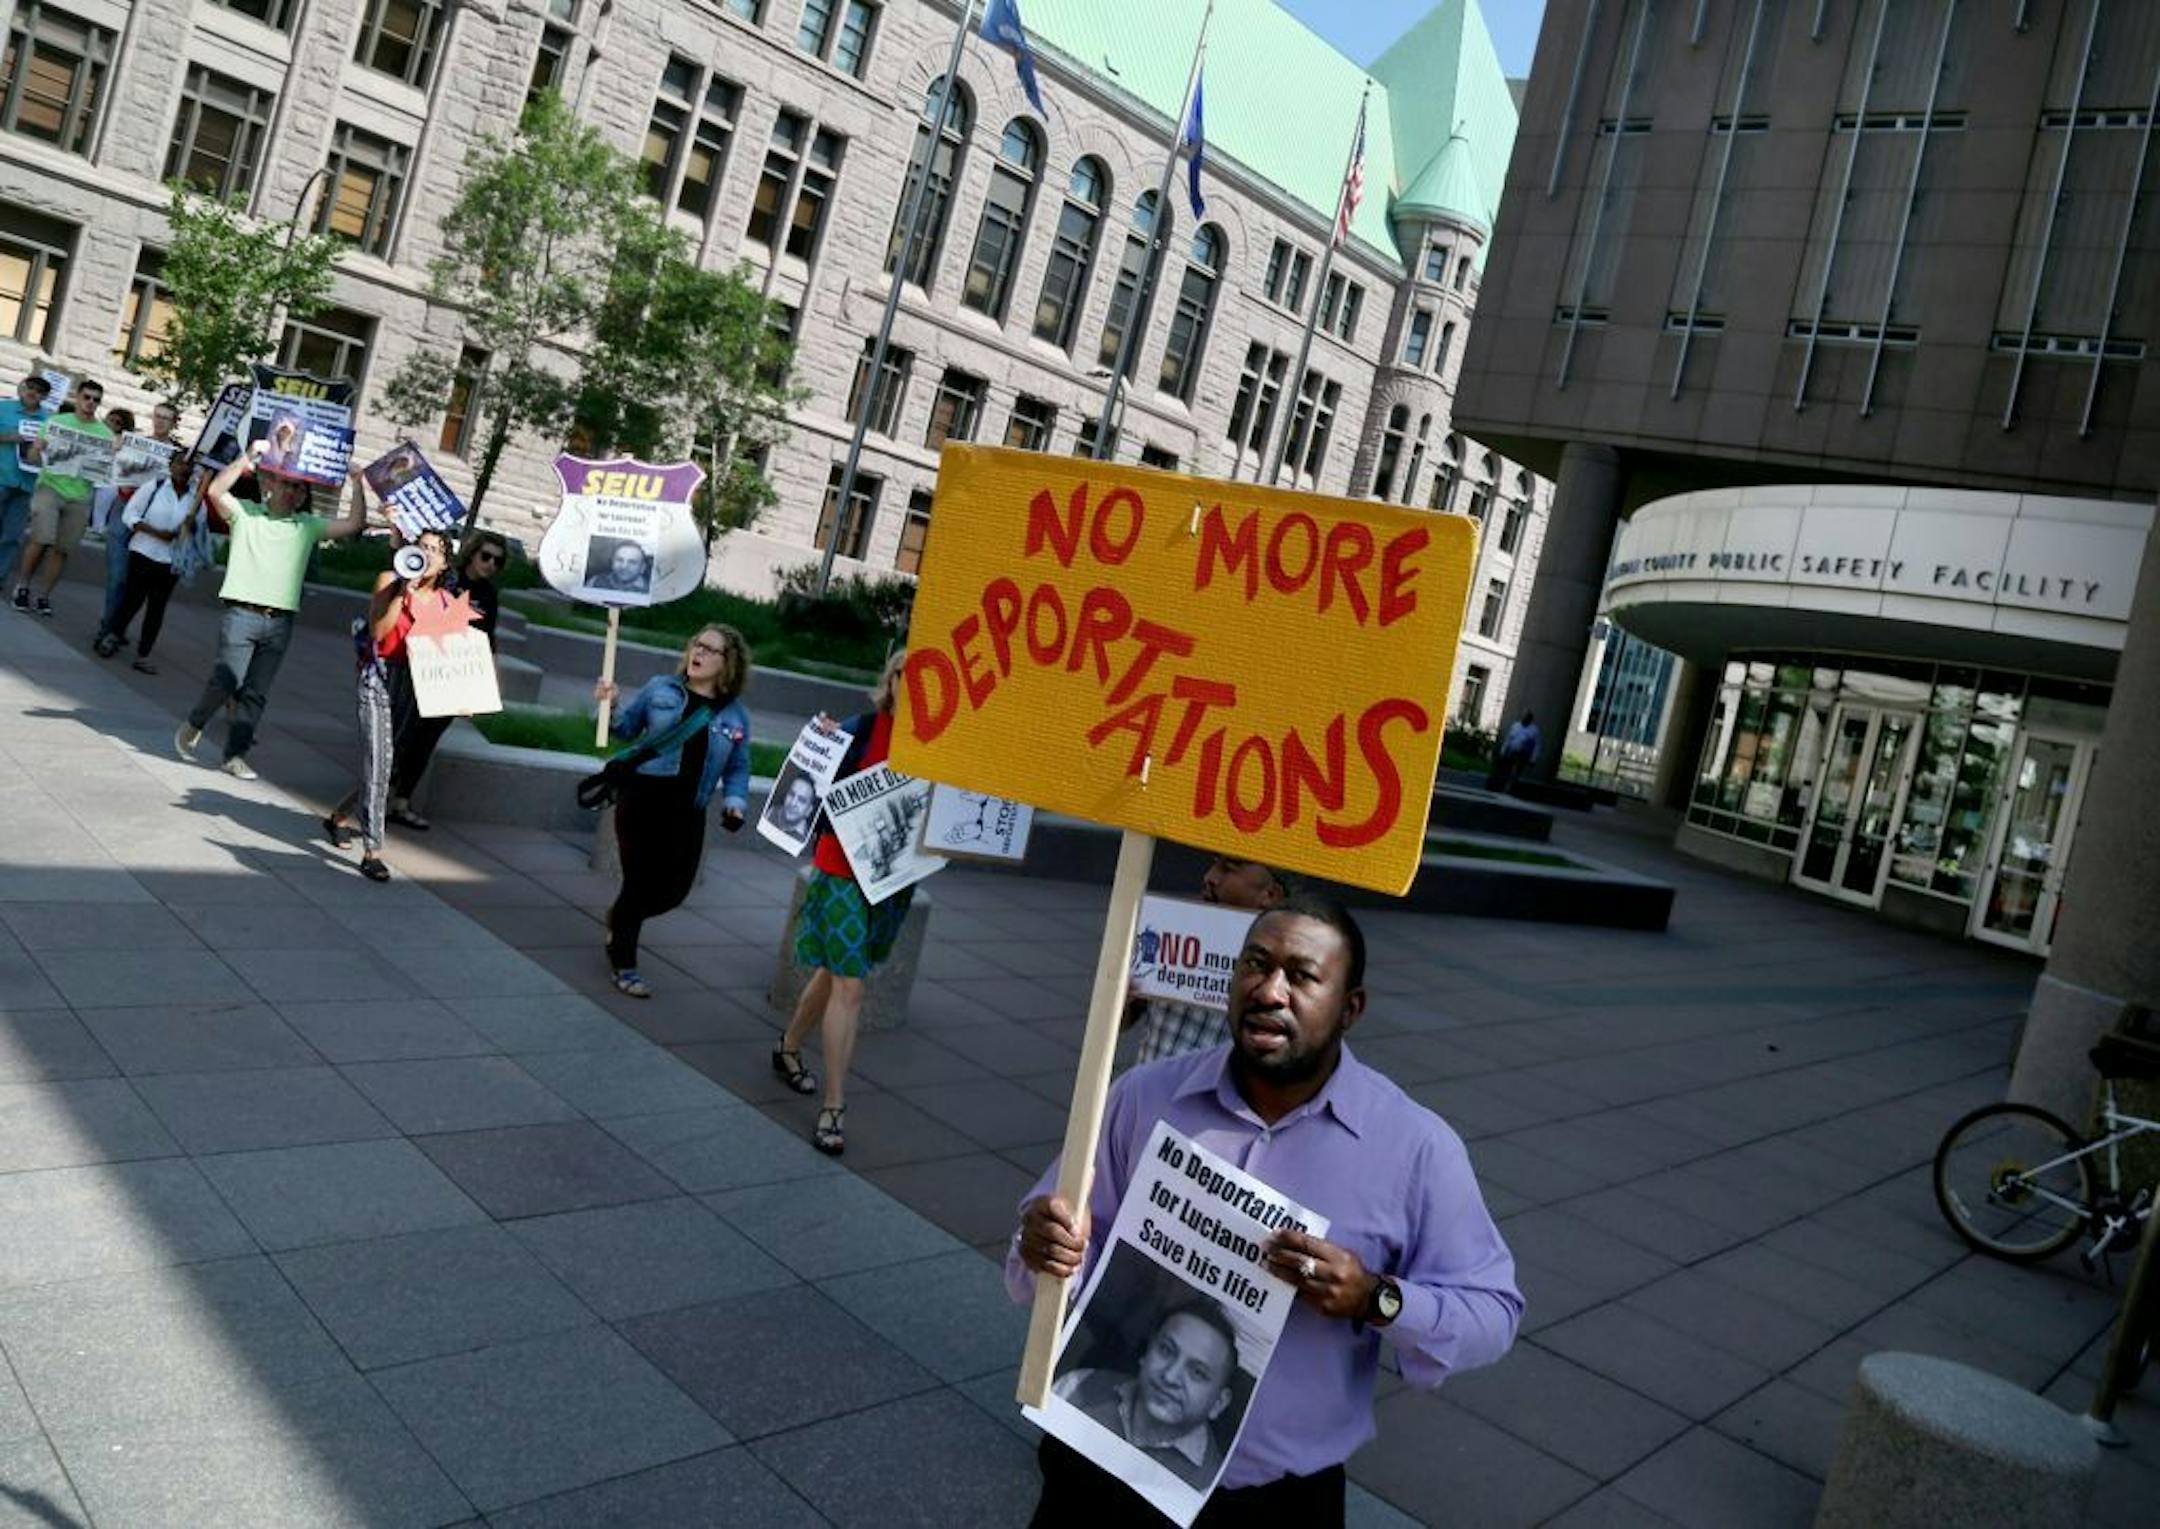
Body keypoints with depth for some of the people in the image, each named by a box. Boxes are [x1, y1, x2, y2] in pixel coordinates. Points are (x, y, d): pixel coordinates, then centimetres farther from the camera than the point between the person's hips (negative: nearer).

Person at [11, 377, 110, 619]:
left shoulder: (105, 434, 7)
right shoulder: (56, 421, 4)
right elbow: (33, 456, 2)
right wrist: (38, 449, -20)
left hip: (80, 497, 2)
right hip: (50, 487, -2)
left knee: (62, 549, 2)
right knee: (42, 539, -14)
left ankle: (44, 595, 13)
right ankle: (22, 587, 4)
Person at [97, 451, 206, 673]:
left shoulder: (196, 499, 4)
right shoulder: (154, 488, -2)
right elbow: (129, 515, -4)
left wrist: (192, 525, -17)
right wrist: (156, 532, -15)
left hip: (171, 561, 2)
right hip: (143, 553, -2)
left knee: (157, 608, 4)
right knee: (133, 599, 3)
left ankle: (143, 654, 10)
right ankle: (112, 635, 26)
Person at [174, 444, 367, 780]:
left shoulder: (308, 525, 12)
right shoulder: (246, 513, 5)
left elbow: (354, 523, 3)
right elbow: (215, 491, -12)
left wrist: (358, 484, -6)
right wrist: (247, 458, -17)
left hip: (280, 622, 3)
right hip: (241, 614, -3)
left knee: (256, 693, 4)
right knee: (228, 680, -13)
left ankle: (235, 755, 12)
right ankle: (193, 726, 15)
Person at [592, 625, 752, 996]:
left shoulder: (735, 716, 5)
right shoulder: (660, 688, 3)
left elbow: (738, 769, 11)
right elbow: (625, 727, 12)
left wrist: (735, 803, -5)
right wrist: (608, 707, -7)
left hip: (688, 811, 3)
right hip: (642, 798, -2)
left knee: (675, 888, 4)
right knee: (640, 880, -2)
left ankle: (621, 919, 38)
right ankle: (623, 964, 18)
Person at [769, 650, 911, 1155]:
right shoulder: (859, 730, -9)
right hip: (842, 870, -4)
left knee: (836, 970, 21)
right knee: (848, 985, -7)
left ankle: (789, 1049, 48)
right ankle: (834, 1107, 2)